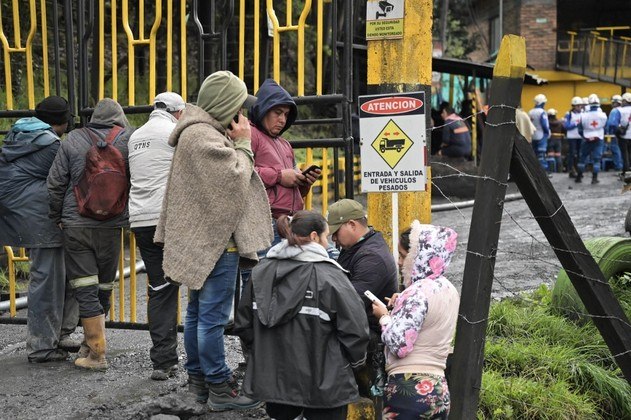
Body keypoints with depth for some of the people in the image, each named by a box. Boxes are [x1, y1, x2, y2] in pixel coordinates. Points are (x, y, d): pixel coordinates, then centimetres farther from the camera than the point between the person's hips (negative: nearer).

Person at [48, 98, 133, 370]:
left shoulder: (73, 139, 0)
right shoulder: (128, 138, -2)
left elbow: (55, 182, 1)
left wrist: (57, 216, 13)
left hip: (75, 225, -1)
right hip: (111, 226, 1)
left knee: (85, 289, 0)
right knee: (104, 286, 15)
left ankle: (97, 354, -1)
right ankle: (93, 341, 26)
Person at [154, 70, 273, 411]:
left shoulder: (199, 132, 17)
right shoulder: (203, 137, -17)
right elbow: (235, 179, -17)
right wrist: (243, 144, -7)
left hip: (202, 239, 11)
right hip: (215, 240, -11)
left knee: (197, 312, 15)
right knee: (213, 316, -7)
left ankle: (198, 378, 24)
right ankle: (219, 388, -2)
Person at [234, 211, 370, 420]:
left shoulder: (260, 271, 2)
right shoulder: (330, 277, -14)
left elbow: (244, 323, 9)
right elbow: (354, 329, -14)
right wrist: (356, 360, 6)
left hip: (272, 380, 5)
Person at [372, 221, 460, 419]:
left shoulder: (418, 291, -15)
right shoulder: (449, 290, 11)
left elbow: (399, 345, -20)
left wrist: (385, 316, -4)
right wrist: (402, 307, 14)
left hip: (409, 389, -8)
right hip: (438, 389, 8)